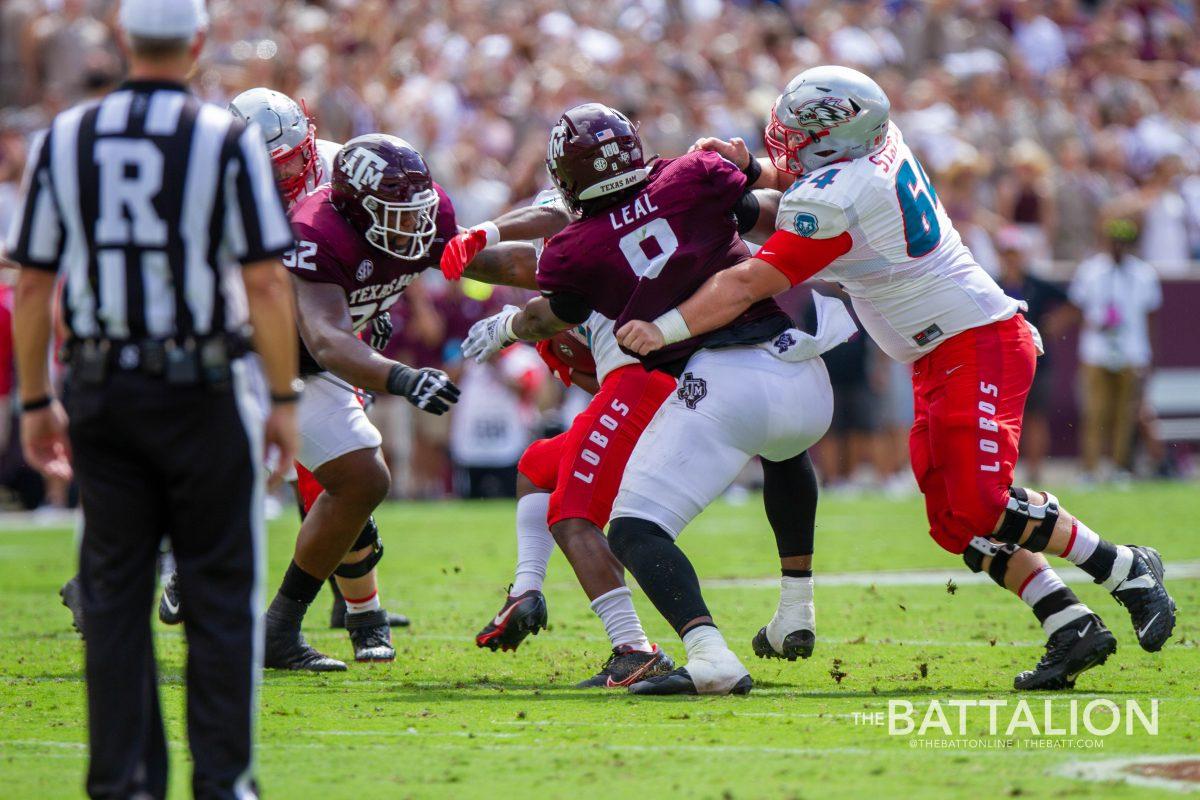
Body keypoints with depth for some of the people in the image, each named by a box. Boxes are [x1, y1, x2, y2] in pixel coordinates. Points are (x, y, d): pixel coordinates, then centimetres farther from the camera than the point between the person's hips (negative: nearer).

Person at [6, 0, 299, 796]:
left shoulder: (65, 140, 3)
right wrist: (285, 397, -2)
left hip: (101, 392, 3)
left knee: (114, 590, 9)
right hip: (202, 393, -3)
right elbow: (265, 284, -10)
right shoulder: (227, 140, -7)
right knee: (222, 591, 5)